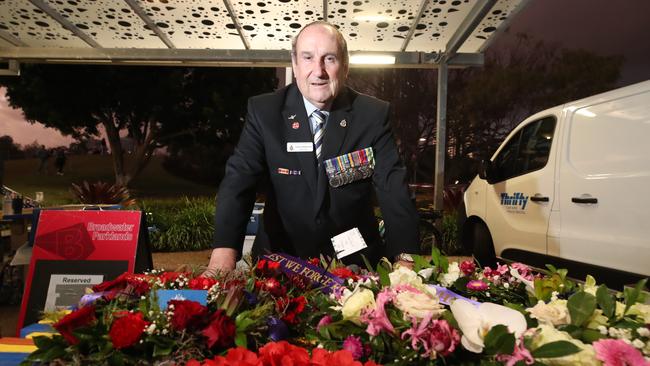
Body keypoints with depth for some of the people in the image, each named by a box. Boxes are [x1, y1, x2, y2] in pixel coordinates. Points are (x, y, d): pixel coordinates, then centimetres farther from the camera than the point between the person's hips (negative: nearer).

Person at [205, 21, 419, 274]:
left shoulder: (373, 114, -3)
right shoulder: (263, 111, -3)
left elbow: (394, 189, -8)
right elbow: (239, 179, -11)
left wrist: (405, 258, -23)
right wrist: (224, 251, -28)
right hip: (280, 261, 1)